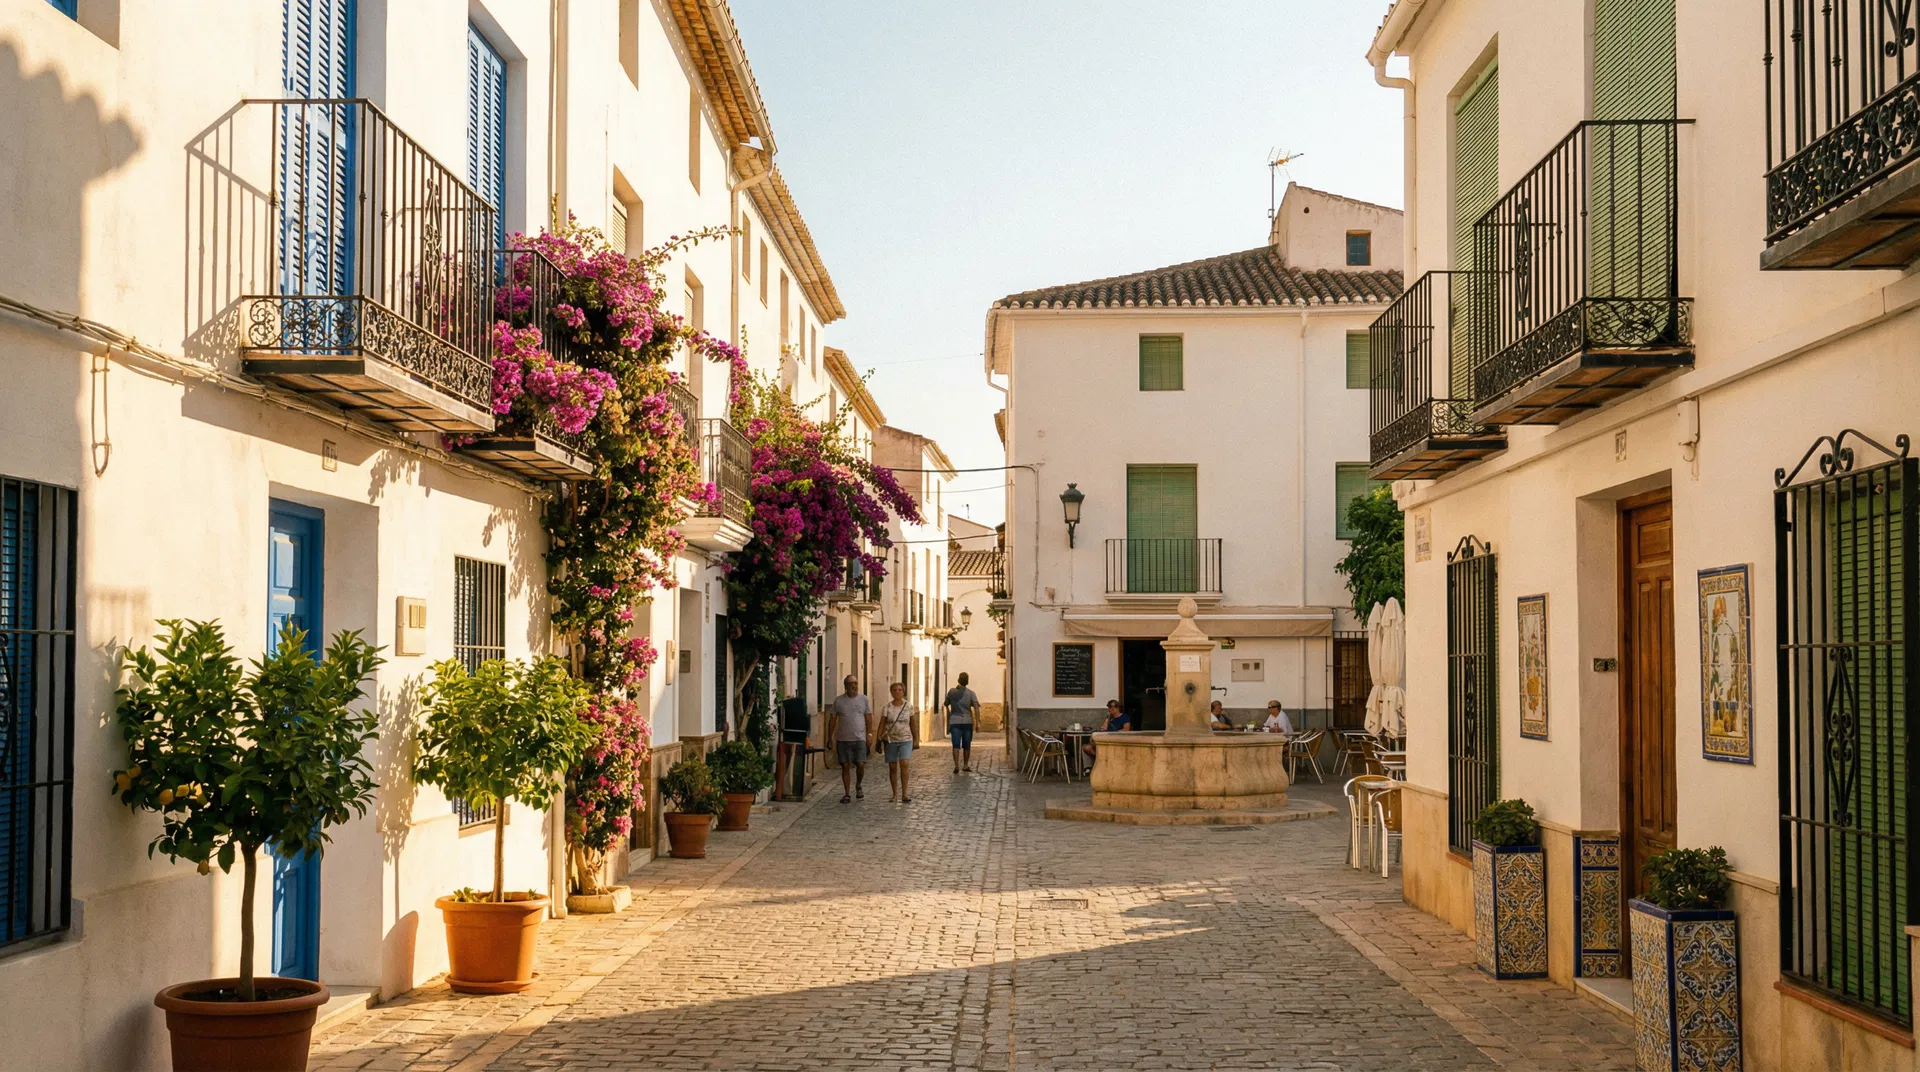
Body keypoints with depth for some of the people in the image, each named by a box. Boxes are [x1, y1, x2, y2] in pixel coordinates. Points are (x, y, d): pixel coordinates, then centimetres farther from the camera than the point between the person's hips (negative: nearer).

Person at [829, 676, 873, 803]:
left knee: (860, 765, -6)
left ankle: (858, 785, 22)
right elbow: (833, 719, 7)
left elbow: (868, 718, 6)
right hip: (842, 739, 0)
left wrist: (869, 735, -4)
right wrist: (831, 737, 3)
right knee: (845, 767, 1)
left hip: (859, 739, 0)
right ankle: (847, 794, 7)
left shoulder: (863, 700, 5)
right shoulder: (838, 700, 5)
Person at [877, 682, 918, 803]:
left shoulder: (909, 706, 1)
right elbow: (881, 725, -2)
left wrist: (916, 740, 5)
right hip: (890, 740, 1)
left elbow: (914, 725, 7)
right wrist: (879, 740, -9)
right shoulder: (887, 707, -2)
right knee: (892, 768, 6)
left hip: (905, 740, -1)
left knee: (904, 764, -16)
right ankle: (895, 795, 17)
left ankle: (904, 795, -14)